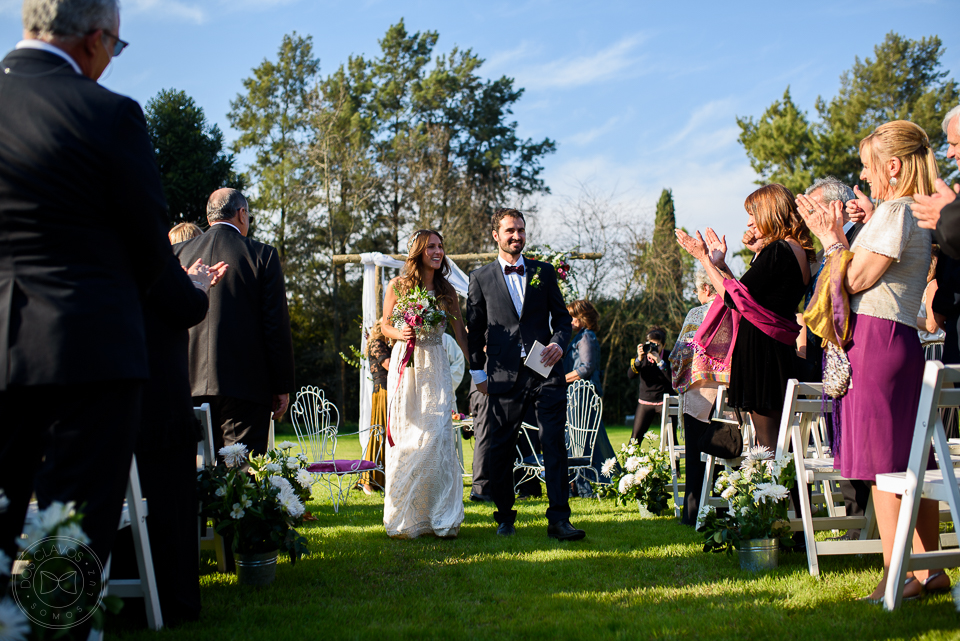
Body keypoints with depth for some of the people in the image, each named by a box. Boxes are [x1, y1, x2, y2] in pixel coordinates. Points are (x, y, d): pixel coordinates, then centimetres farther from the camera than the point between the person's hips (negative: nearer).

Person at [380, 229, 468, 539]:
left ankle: (440, 517, -1)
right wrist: (401, 334, -11)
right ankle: (404, 518, 9)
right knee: (404, 437, 0)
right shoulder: (397, 286, 3)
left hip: (436, 367, 1)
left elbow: (460, 332, 10)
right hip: (405, 365, -1)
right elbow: (385, 325, 10)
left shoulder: (446, 290, 8)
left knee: (437, 436, -8)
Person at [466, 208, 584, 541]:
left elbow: (561, 315, 15)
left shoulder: (544, 272, 12)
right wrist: (477, 371, 7)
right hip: (504, 375, 0)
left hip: (545, 371, 1)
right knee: (501, 449, 5)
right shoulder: (481, 278, 9)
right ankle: (505, 517, 19)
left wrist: (558, 342, -4)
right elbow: (474, 329, 11)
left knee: (555, 445, -6)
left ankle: (558, 519, -4)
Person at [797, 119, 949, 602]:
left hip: (876, 336, -10)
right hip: (902, 339, 10)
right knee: (911, 464, 10)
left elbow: (856, 279, -11)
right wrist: (838, 236, 21)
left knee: (883, 464, -8)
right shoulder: (917, 213, 20)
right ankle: (929, 571, 15)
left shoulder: (895, 210, -9)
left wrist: (830, 238, 2)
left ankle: (895, 578, -6)